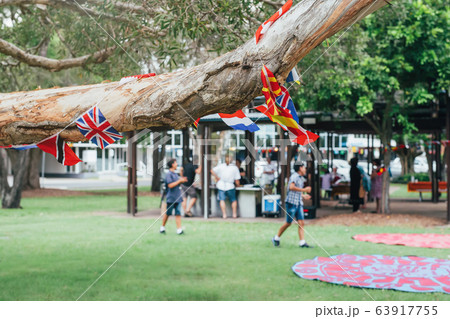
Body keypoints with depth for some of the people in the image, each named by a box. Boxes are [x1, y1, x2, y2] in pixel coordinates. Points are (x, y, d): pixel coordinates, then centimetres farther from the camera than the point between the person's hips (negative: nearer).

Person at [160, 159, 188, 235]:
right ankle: (162, 227, 21)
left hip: (177, 197, 7)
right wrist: (179, 181, -15)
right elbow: (170, 185, -19)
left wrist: (182, 180, 7)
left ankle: (179, 229, -4)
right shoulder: (168, 174, -11)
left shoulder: (175, 174, 14)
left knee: (178, 213, 0)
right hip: (171, 198, -7)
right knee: (168, 213, 5)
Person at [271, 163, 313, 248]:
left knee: (301, 223, -2)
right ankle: (276, 238, 15)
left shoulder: (301, 179, 19)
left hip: (299, 204, 8)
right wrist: (304, 189, -23)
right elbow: (291, 187, -26)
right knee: (288, 223, -1)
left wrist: (303, 196, 25)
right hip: (291, 202, -8)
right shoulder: (294, 176, -8)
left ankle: (302, 242, -5)